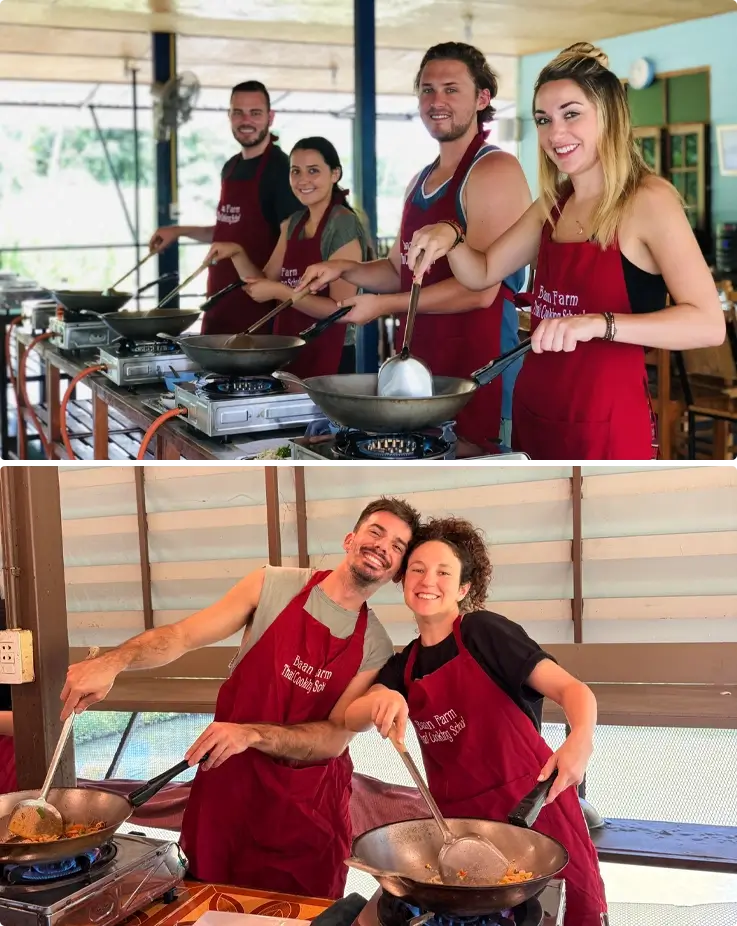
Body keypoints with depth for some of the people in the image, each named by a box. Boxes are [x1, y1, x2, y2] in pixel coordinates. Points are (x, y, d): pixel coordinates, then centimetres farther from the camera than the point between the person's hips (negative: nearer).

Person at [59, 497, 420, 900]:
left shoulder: (376, 648, -3)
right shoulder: (273, 587, -6)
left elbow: (335, 739, -11)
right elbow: (181, 635, -10)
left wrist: (252, 734, -27)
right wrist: (113, 661, -29)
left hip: (306, 805, 1)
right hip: (228, 781, 0)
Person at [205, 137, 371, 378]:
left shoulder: (344, 226, -12)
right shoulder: (293, 223, 11)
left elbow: (341, 309, -18)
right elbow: (264, 283, 13)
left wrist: (279, 291, -19)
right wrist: (237, 254, -2)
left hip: (328, 357, -7)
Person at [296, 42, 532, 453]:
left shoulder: (494, 170, -11)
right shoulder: (423, 181, 17)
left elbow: (479, 290, -18)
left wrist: (383, 305, -12)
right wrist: (345, 269, 8)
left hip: (478, 376, -8)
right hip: (419, 369, 8)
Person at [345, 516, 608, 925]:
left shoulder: (484, 631, -7)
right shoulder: (404, 664, 11)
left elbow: (571, 689, -13)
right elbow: (353, 717, -3)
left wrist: (581, 740, -33)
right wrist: (382, 699, -26)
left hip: (532, 805, -5)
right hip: (457, 819, 5)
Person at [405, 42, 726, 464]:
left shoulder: (647, 200, -12)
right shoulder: (552, 206, 9)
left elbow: (708, 324, -21)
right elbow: (483, 272, 20)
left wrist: (597, 323, -34)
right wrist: (451, 238, -2)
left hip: (607, 424, -6)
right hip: (534, 414, 7)